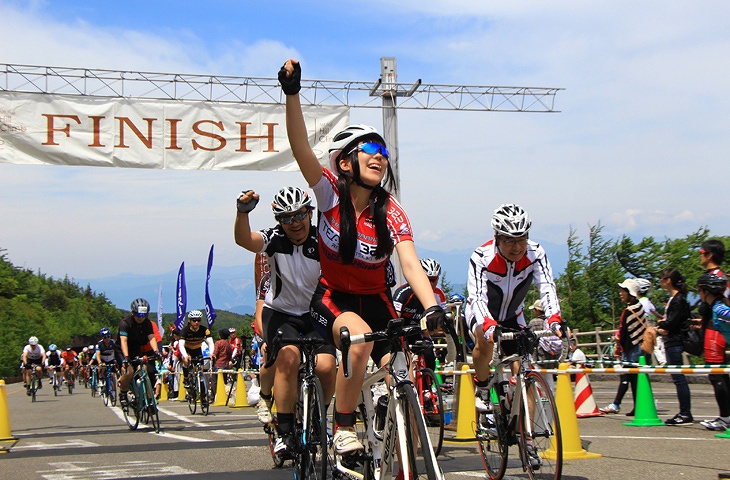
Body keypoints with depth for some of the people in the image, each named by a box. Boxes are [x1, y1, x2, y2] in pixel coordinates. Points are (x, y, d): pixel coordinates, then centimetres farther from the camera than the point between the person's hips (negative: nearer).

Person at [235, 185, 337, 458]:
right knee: (289, 357, -29)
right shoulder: (275, 240, -11)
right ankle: (285, 431, -18)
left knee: (326, 366, -22)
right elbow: (244, 239, -31)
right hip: (280, 313, -1)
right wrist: (243, 212, -51)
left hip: (315, 314, 1)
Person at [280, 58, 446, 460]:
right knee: (360, 337, -35)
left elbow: (410, 264, -24)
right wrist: (292, 93, -43)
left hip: (376, 300, 2)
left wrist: (432, 308, -42)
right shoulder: (330, 192, -14)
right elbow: (301, 148, -28)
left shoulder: (392, 213, -13)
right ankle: (343, 429, -19)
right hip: (332, 296, -2)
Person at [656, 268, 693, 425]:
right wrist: (662, 327, 3)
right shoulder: (673, 298, 17)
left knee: (678, 378, -8)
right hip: (672, 342, 10)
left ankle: (686, 414, -5)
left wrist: (660, 327, -1)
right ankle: (684, 413, 16)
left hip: (675, 342, -10)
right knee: (678, 378, 12)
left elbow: (672, 322, -18)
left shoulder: (679, 299, -14)